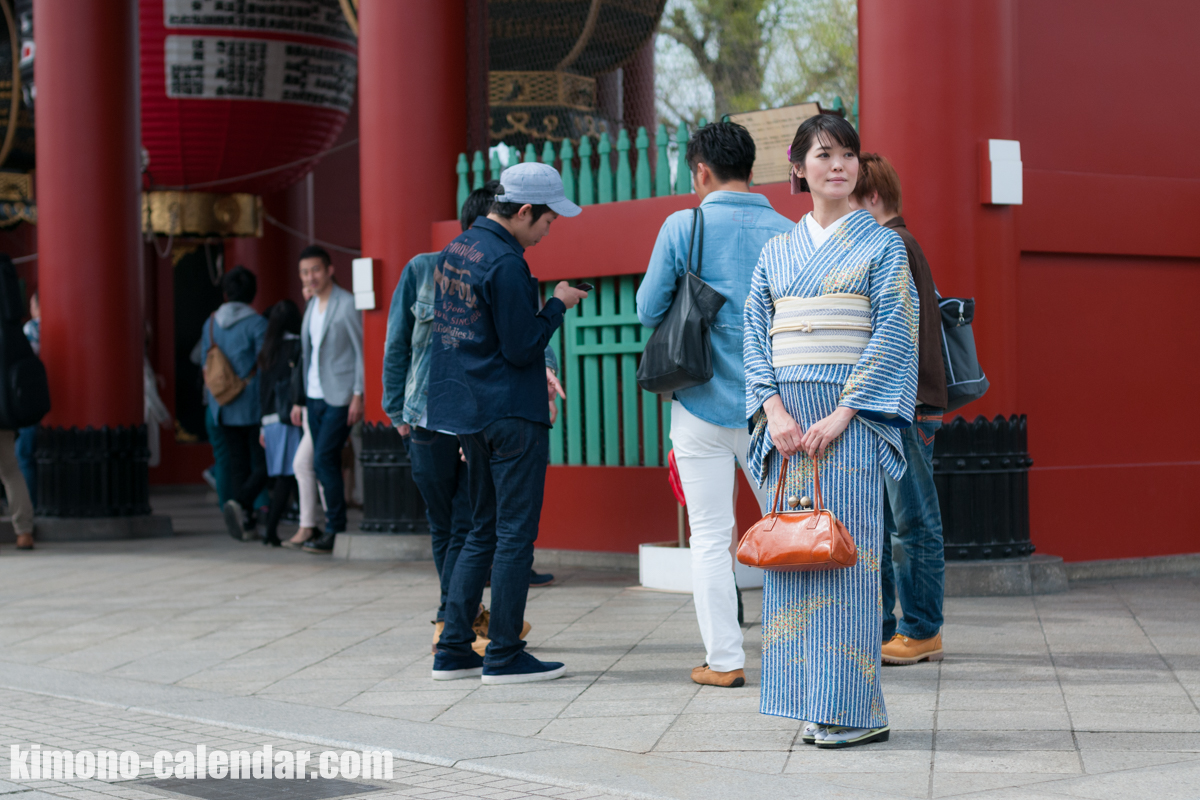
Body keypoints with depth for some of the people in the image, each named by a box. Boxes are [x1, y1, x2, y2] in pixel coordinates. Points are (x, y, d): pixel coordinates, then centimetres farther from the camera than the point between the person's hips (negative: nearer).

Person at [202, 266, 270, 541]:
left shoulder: (211, 324, 6)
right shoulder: (256, 324, -11)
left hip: (224, 408, 5)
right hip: (252, 405, -5)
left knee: (237, 464, 11)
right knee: (262, 465, 0)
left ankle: (246, 524, 9)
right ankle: (240, 502, -24)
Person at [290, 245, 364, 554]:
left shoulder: (347, 305, -8)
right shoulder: (311, 307, 16)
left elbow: (361, 351, -10)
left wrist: (358, 395, -15)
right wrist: (299, 399, 17)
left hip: (339, 398, -8)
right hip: (315, 397, 8)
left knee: (324, 461, -13)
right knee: (325, 464, 7)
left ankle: (336, 531, -8)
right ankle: (333, 528, 12)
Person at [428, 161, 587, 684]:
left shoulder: (455, 250, 12)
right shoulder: (505, 263, -18)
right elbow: (523, 348, -18)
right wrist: (558, 304, -3)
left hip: (466, 409, 9)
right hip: (510, 412, -9)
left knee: (483, 531, 15)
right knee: (515, 533, -2)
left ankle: (453, 650, 14)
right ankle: (504, 656, 2)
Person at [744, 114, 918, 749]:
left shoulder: (882, 245, 2)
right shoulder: (777, 252, 14)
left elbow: (893, 335, -6)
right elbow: (757, 335, 10)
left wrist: (841, 414, -14)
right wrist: (775, 409, -5)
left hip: (851, 417, -4)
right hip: (788, 421, 4)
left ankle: (856, 710, -3)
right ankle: (815, 705, 9)